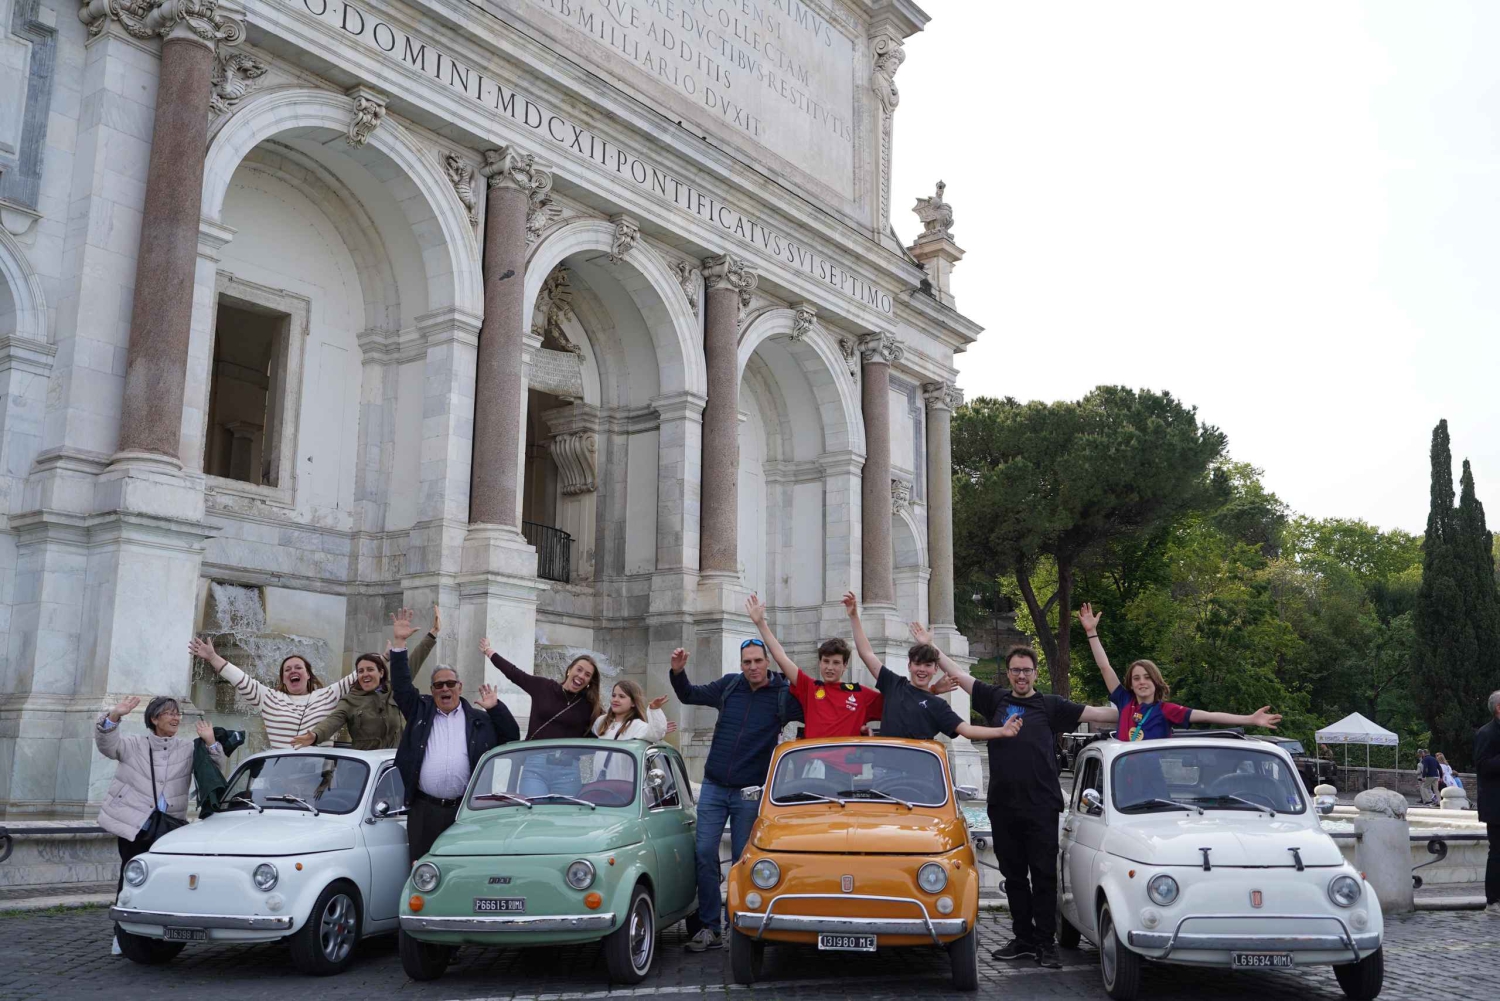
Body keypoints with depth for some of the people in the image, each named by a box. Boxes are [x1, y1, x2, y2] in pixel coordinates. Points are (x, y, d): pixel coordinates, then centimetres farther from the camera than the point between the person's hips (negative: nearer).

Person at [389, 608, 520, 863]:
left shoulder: (479, 719, 12)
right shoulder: (420, 711, 13)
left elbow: (512, 738, 8)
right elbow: (401, 685, 5)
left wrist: (495, 707, -3)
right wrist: (399, 642, -2)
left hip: (465, 809, 0)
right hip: (424, 809, 0)